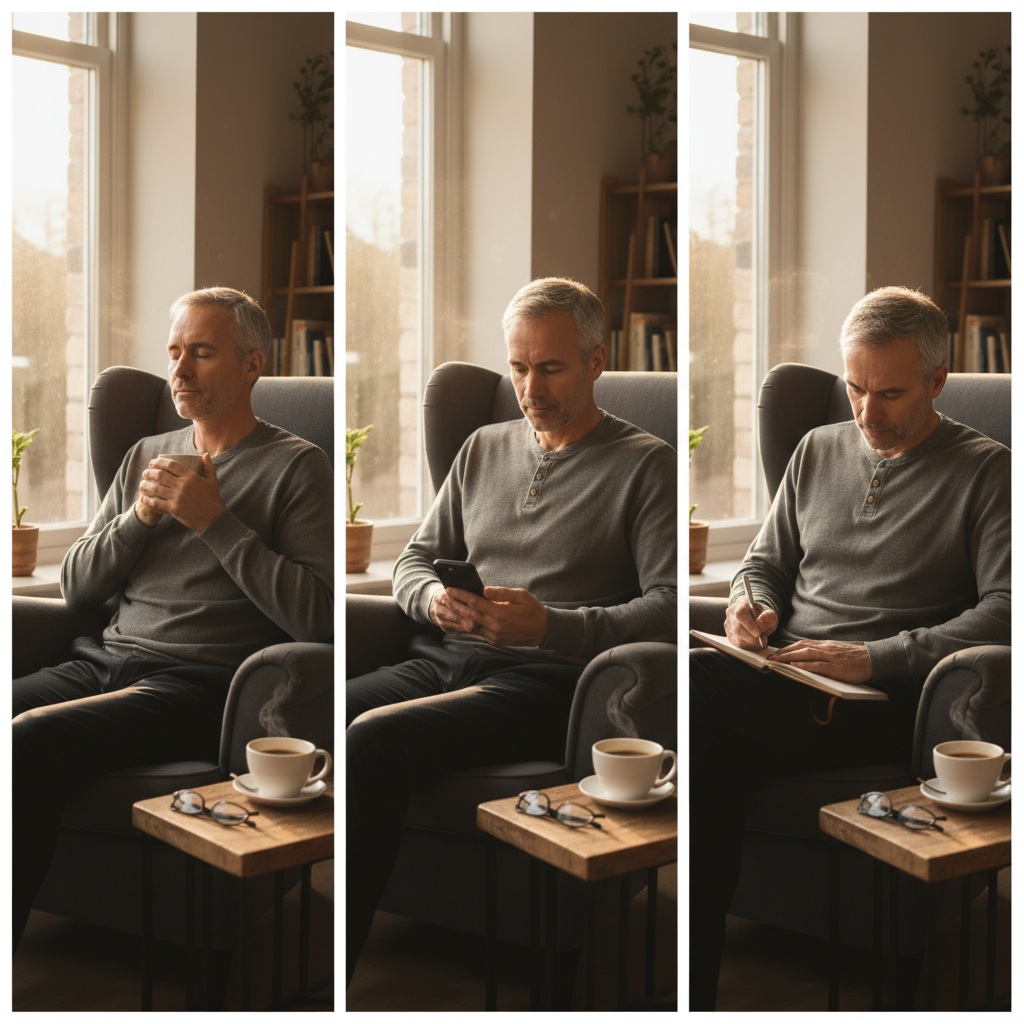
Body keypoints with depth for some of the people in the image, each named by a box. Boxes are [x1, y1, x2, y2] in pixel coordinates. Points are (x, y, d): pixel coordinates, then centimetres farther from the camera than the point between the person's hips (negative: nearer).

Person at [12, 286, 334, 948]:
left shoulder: (298, 466, 2)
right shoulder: (148, 455, 21)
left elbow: (318, 618, -11)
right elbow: (76, 587, 17)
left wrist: (215, 521, -11)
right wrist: (140, 515, -1)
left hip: (196, 681, -6)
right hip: (104, 661, 6)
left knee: (26, 743, -29)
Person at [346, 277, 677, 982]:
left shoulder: (646, 465, 4)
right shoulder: (484, 449, 22)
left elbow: (669, 606, -7)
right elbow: (414, 559, 23)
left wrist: (552, 626, -21)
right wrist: (434, 598, -2)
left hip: (542, 679, -6)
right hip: (443, 659, 6)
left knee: (373, 739, -32)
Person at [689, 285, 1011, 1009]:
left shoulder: (986, 471, 5)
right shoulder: (818, 450, 22)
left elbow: (1004, 610, -7)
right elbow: (765, 561, 29)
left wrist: (874, 659, -15)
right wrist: (754, 603, 4)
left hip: (884, 699, -5)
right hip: (785, 673, 5)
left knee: (699, 689, -32)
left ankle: (693, 978, -25)